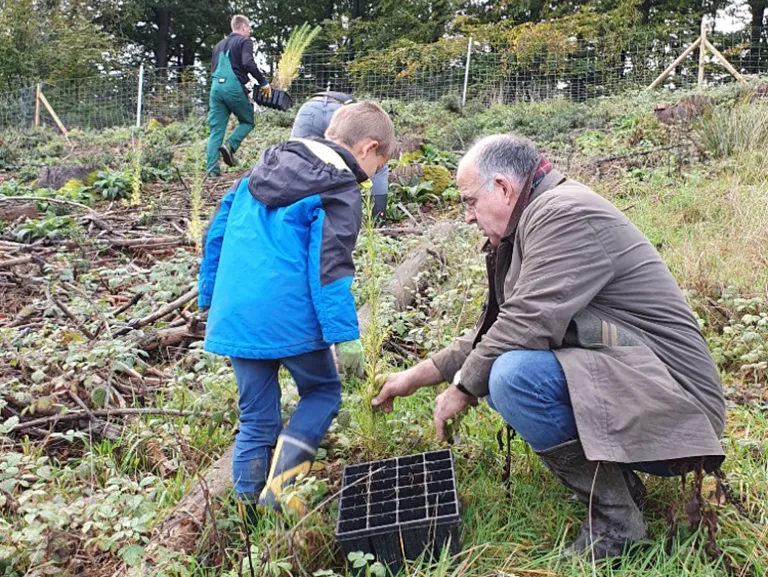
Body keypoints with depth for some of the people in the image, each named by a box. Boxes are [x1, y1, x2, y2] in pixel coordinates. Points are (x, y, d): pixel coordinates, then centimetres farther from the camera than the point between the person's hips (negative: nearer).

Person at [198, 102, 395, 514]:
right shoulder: (340, 191, -5)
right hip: (290, 319, -6)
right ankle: (280, 484, -1)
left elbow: (216, 233, 18)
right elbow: (329, 268, -16)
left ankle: (248, 502, 21)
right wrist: (345, 334, -14)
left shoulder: (261, 171, 16)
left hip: (234, 319, 6)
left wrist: (209, 301, 25)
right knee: (322, 392, 16)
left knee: (256, 417, 17)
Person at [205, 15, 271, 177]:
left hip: (216, 86, 6)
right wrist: (263, 82, -6)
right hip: (234, 87, -6)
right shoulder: (245, 41, 4)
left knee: (216, 130, 4)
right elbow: (248, 63, -13)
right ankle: (230, 146, -12)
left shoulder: (219, 45, 25)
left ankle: (211, 170, -5)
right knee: (247, 121, 14)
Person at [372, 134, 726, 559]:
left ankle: (614, 519, -9)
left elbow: (528, 324, -25)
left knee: (514, 374, -28)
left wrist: (463, 386, -8)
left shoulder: (565, 214, -16)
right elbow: (496, 330, 18)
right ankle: (616, 475, 14)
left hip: (669, 402, -10)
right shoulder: (538, 219, 15)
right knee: (498, 366, 15)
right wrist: (417, 376, 17)